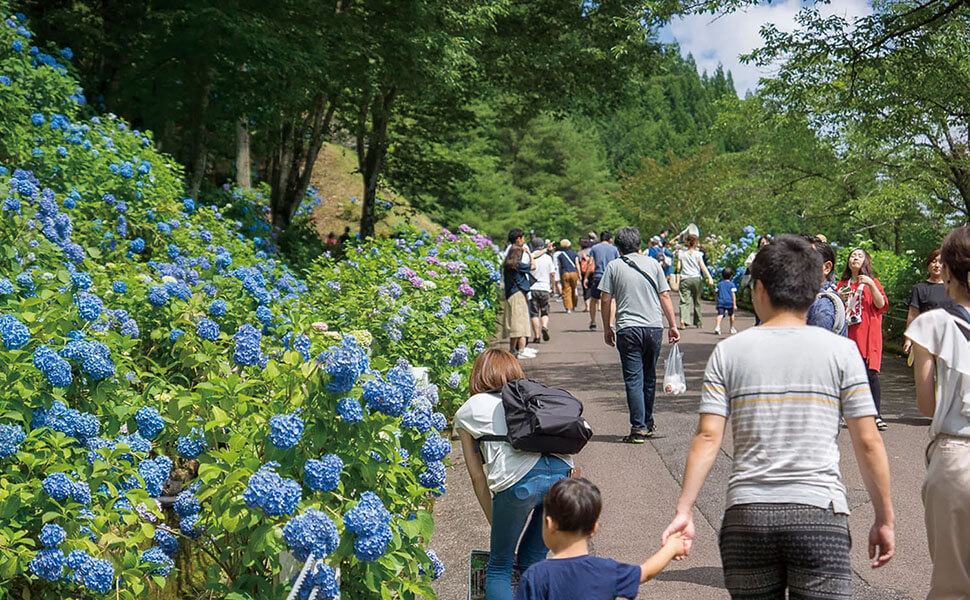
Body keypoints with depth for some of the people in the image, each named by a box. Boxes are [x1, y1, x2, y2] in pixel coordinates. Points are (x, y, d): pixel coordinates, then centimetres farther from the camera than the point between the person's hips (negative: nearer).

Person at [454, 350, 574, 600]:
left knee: (499, 568, 13)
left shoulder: (467, 411, 24)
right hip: (562, 471, 4)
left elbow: (477, 476, 20)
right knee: (532, 562, 20)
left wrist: (494, 522, 25)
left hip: (518, 478, -4)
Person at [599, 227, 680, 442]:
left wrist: (607, 328, 10)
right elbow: (665, 296, 6)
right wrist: (673, 325, 11)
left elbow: (606, 300, 0)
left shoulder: (614, 267, 2)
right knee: (649, 377, 16)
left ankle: (638, 428, -8)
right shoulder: (653, 264, 7)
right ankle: (648, 424, 27)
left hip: (628, 329, -3)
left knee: (633, 379, -1)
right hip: (654, 327, 3)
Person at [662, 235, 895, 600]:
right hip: (819, 514, -2)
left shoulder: (729, 351, 3)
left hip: (746, 514, 2)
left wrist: (684, 510, -1)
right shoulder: (841, 350, 1)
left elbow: (707, 437, -4)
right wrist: (884, 519, 8)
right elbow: (868, 442, 0)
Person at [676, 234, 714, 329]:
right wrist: (709, 278, -14)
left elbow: (678, 268, 2)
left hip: (685, 279, 0)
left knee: (684, 301, -8)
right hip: (696, 279, 0)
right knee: (697, 301, 15)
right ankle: (698, 322, 24)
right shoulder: (698, 254, 1)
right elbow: (703, 267, -9)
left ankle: (683, 320, -31)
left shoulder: (681, 253, 4)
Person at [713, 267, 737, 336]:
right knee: (731, 315, 20)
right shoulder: (731, 284, 2)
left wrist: (717, 303, 21)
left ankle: (717, 326, -36)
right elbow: (733, 295, -3)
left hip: (721, 302, 1)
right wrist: (734, 304, -4)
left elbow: (717, 294, 13)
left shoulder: (719, 283, 11)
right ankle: (732, 329, 32)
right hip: (729, 302, -1)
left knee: (720, 314, -12)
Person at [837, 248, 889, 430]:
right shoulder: (842, 284, 16)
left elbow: (881, 304, -5)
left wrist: (871, 285, -16)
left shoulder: (872, 282, 8)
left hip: (868, 334, -3)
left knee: (870, 373, -12)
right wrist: (838, 298, 0)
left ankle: (877, 415, -12)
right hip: (848, 334, 3)